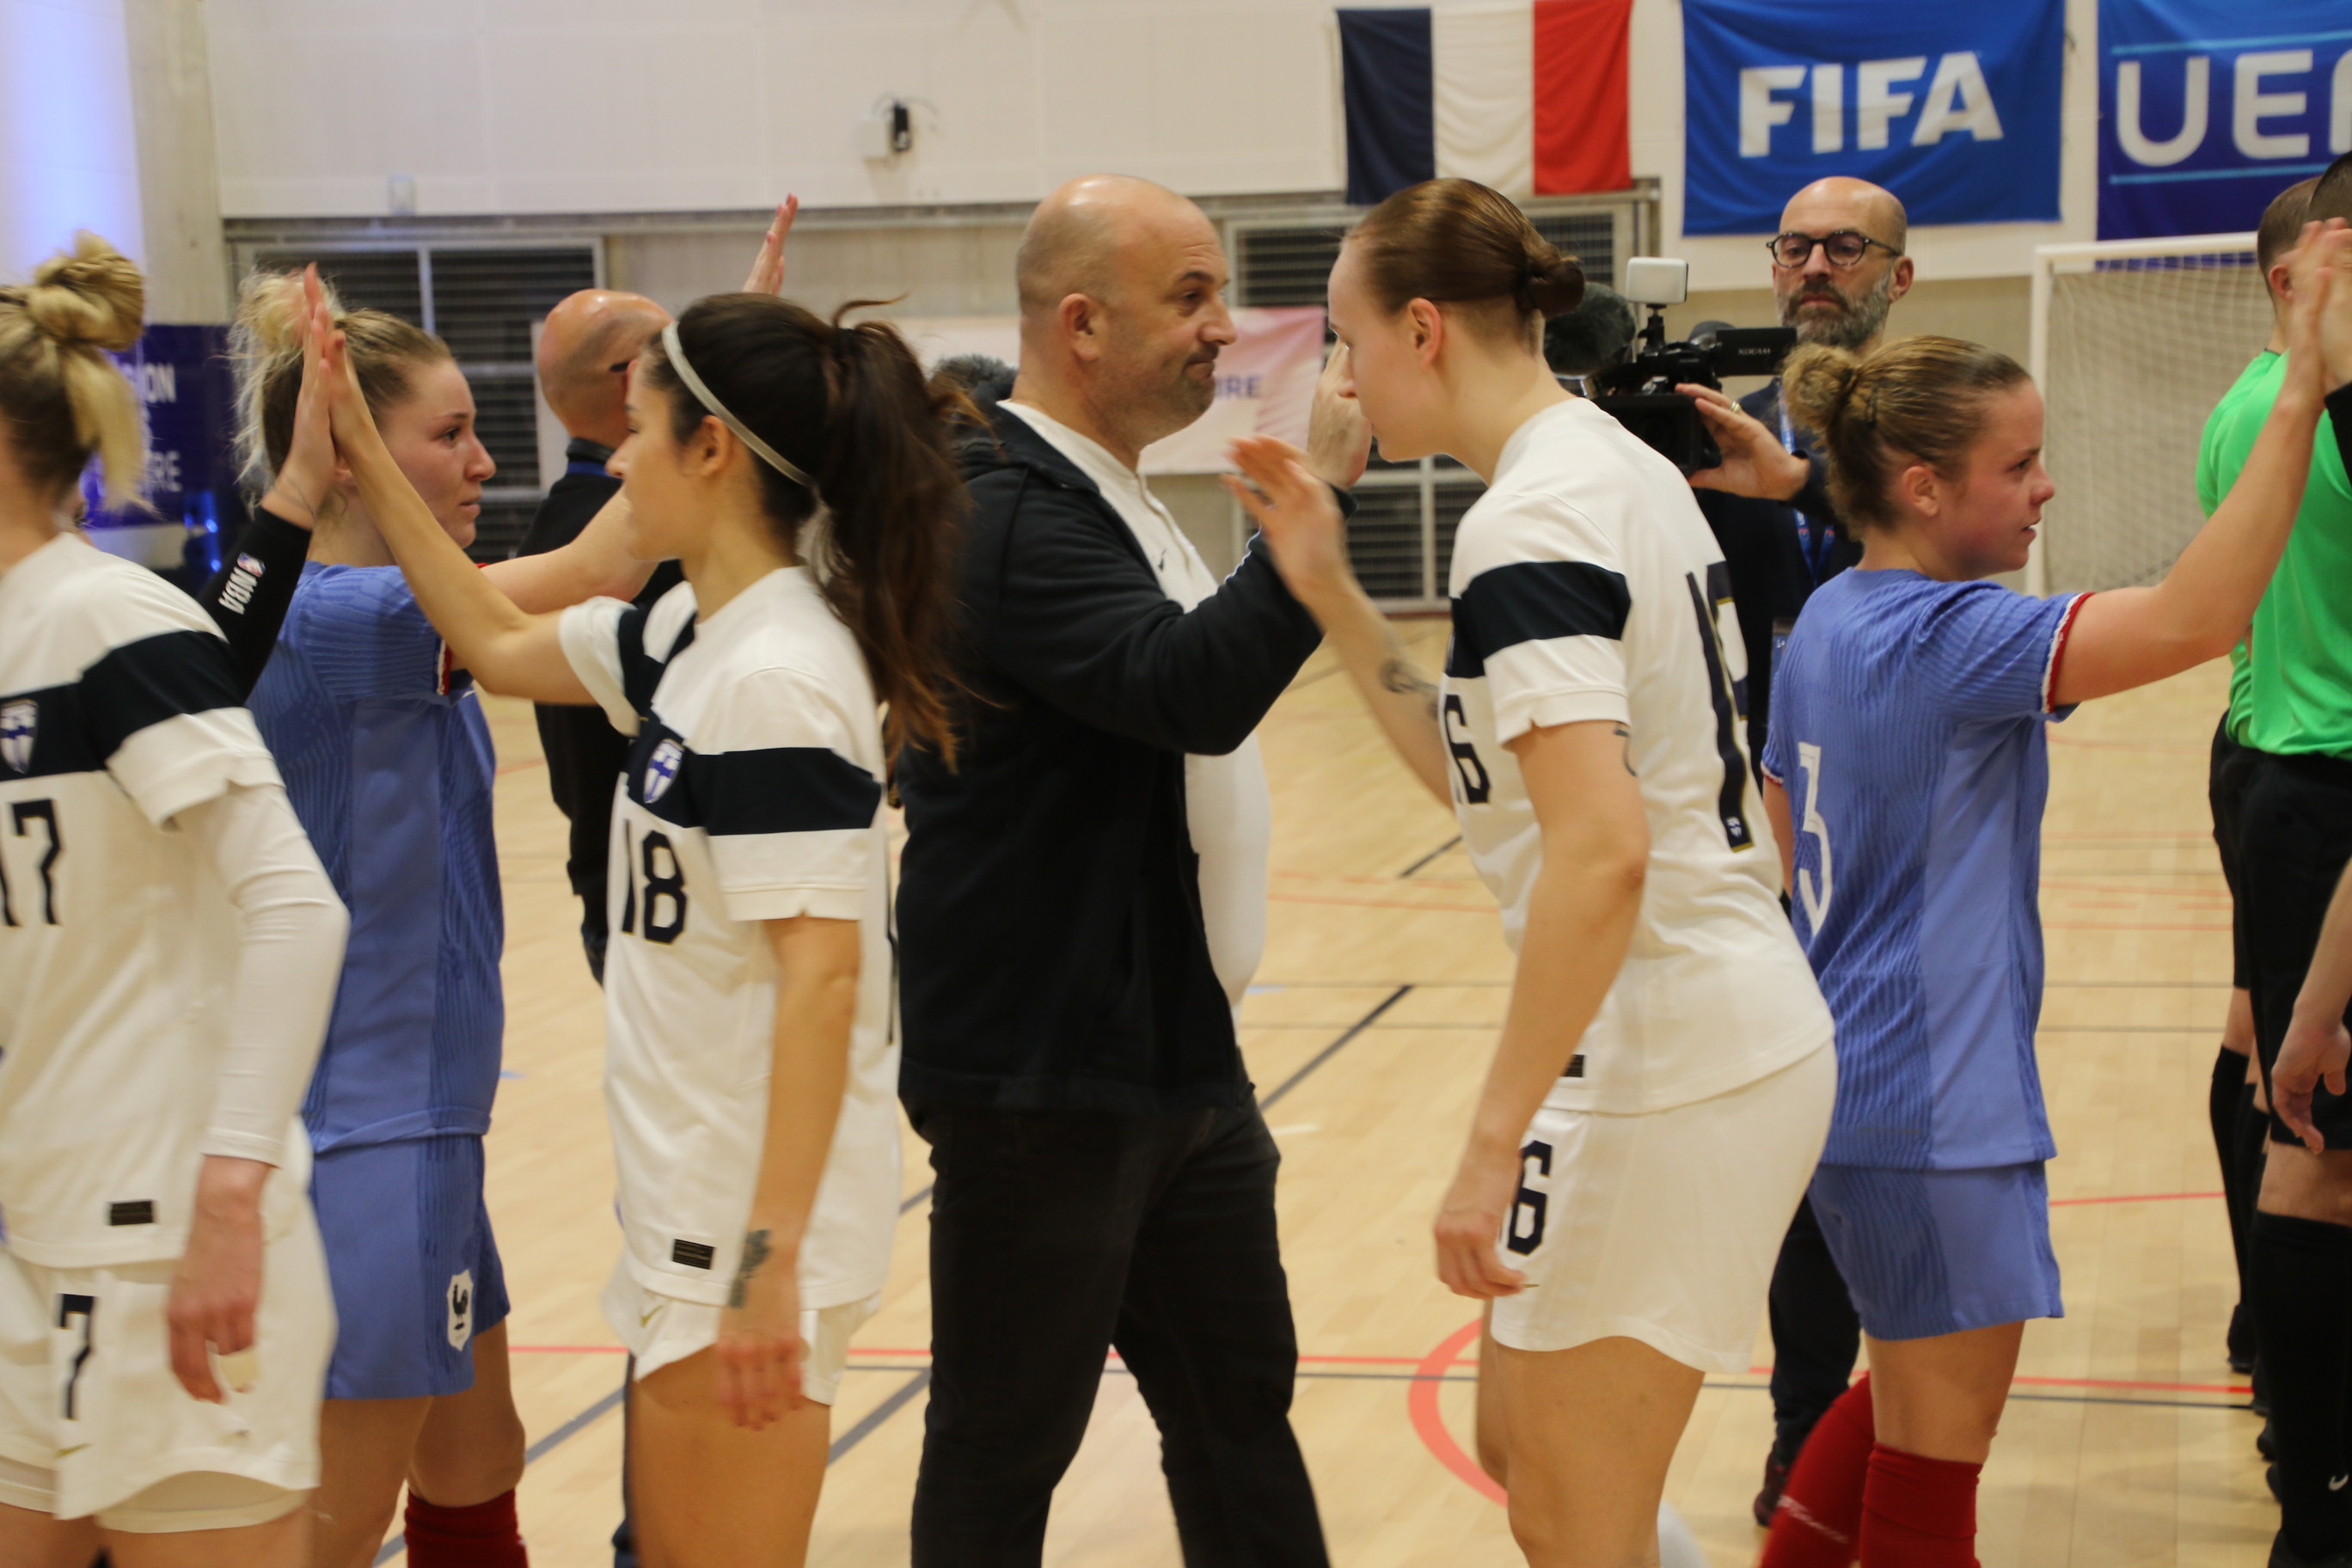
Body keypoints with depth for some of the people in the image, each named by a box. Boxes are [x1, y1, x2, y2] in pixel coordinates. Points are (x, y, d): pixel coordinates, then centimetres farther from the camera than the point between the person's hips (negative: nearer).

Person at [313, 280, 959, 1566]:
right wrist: (365, 464, 20)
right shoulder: (697, 632, 7)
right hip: (696, 1206, 9)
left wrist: (772, 1257, -26)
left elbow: (823, 973, -25)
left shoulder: (775, 677, -20)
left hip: (754, 1224, -9)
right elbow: (499, 644, 22)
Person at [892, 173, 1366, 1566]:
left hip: (1179, 1057, 10)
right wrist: (1317, 490, -34)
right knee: (1007, 1447, 3)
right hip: (1044, 1076, -10)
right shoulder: (1005, 512, -19)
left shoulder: (1103, 497, 14)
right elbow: (1194, 686, -32)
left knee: (1239, 1402, 16)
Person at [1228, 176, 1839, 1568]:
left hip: (1657, 1073, -10)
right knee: (1518, 1445, 22)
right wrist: (1331, 595, 11)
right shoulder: (1623, 466, 12)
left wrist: (1496, 1142, -24)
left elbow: (1601, 851, -28)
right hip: (1758, 1032, 10)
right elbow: (1487, 771, 15)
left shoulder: (1527, 525, -18)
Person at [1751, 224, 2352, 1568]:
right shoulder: (1945, 634, -20)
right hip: (1931, 1109, -10)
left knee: (1911, 1394, 26)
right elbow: (2196, 616, -34)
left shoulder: (1829, 622, 8)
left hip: (1850, 1085, 10)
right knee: (1933, 1459, 3)